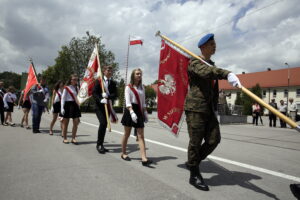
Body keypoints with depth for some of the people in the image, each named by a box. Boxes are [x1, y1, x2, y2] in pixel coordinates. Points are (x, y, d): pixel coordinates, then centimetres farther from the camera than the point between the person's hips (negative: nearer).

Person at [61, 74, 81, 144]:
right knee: (65, 123, 6)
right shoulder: (66, 88, -3)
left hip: (75, 105, 5)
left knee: (76, 122, -1)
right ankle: (65, 138, 16)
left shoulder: (77, 88, 12)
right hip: (68, 105, -4)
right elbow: (63, 98, -6)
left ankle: (73, 138, 7)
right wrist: (62, 108, -12)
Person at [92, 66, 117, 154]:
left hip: (108, 106, 4)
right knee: (103, 123, -17)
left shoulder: (113, 83, 10)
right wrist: (101, 100, -23)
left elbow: (115, 95, 0)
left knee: (105, 125, 6)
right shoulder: (99, 81, 0)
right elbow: (94, 93, -7)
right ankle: (99, 144, -2)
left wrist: (108, 96, -19)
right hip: (99, 106, -4)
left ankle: (101, 145, 18)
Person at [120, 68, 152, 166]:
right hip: (130, 111, -4)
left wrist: (145, 113, 10)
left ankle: (144, 158, -9)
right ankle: (123, 153, 28)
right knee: (127, 134, 9)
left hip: (139, 111, 4)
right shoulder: (128, 87, -2)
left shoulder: (142, 88, 13)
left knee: (141, 135, -4)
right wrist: (132, 112, -25)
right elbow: (127, 102, -13)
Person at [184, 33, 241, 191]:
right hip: (195, 108, -8)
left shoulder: (212, 64, 21)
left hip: (209, 109, 8)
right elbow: (205, 71, -28)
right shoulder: (194, 62, -5)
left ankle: (193, 163, 22)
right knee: (195, 142, -1)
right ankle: (194, 175, 14)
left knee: (214, 139, 2)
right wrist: (228, 74, -43)